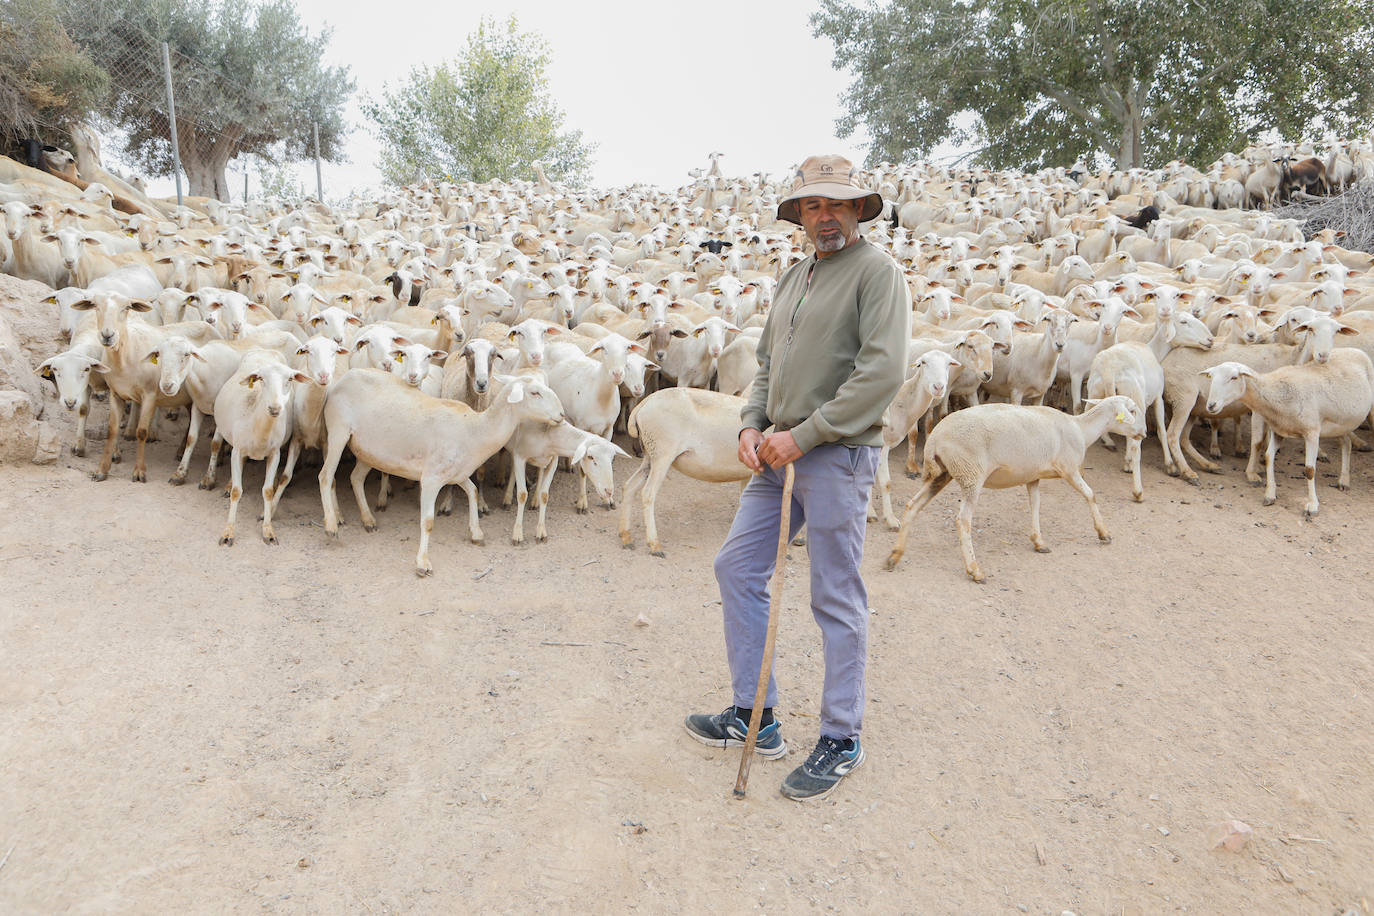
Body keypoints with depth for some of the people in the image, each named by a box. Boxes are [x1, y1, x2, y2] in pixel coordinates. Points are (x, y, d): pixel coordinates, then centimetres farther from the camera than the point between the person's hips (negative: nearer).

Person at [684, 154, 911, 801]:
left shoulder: (877, 271, -7)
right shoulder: (793, 279, 18)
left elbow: (882, 371, -18)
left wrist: (804, 435, -18)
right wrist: (753, 425, 3)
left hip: (839, 456, -8)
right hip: (781, 456, 8)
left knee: (837, 599, 0)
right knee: (736, 567, 10)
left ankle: (841, 738, 17)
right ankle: (754, 716, 23)